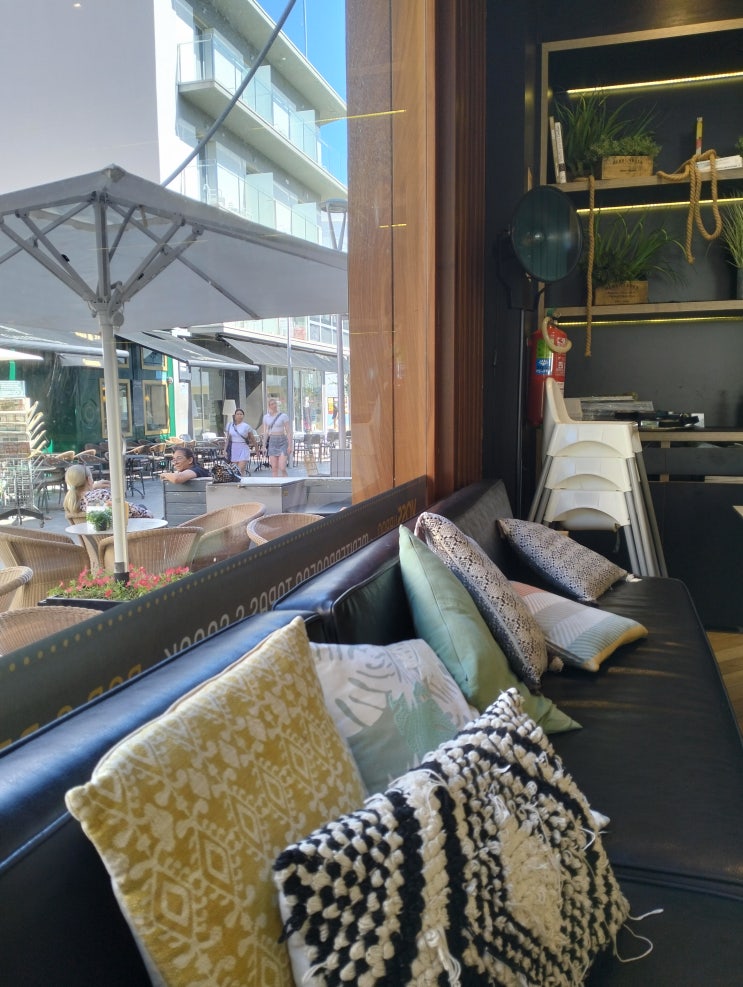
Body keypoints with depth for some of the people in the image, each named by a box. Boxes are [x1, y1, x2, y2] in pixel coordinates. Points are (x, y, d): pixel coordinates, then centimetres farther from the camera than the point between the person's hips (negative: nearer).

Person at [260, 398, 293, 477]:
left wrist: (290, 445, -10)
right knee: (274, 468, 2)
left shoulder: (283, 416, -3)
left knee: (282, 468, -13)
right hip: (272, 442, 4)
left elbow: (289, 432, -4)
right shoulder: (266, 417, 9)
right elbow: (265, 432, 14)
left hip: (282, 441, -4)